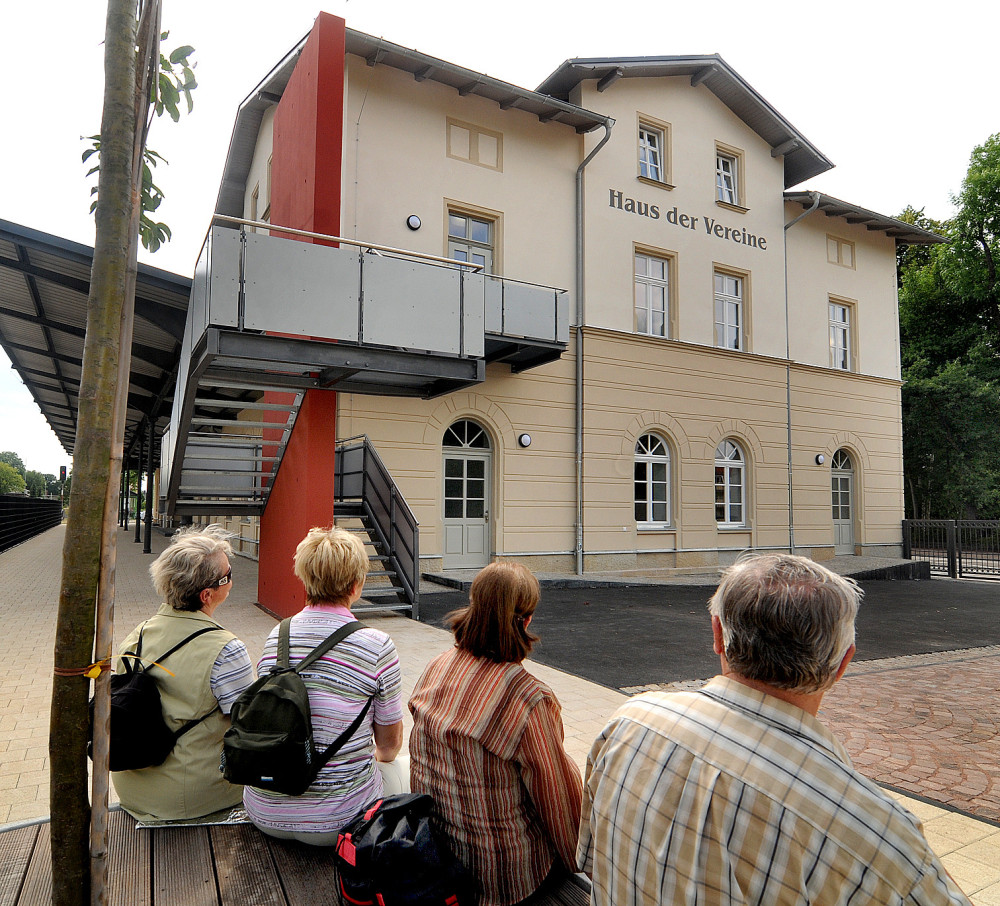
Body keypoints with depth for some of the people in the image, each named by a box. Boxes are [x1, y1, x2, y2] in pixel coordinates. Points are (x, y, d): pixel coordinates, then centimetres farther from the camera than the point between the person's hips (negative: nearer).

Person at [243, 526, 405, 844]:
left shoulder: (276, 637, -2)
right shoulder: (376, 645, -15)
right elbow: (390, 744, -2)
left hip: (264, 814, 5)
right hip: (335, 822, -4)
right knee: (395, 769, 24)